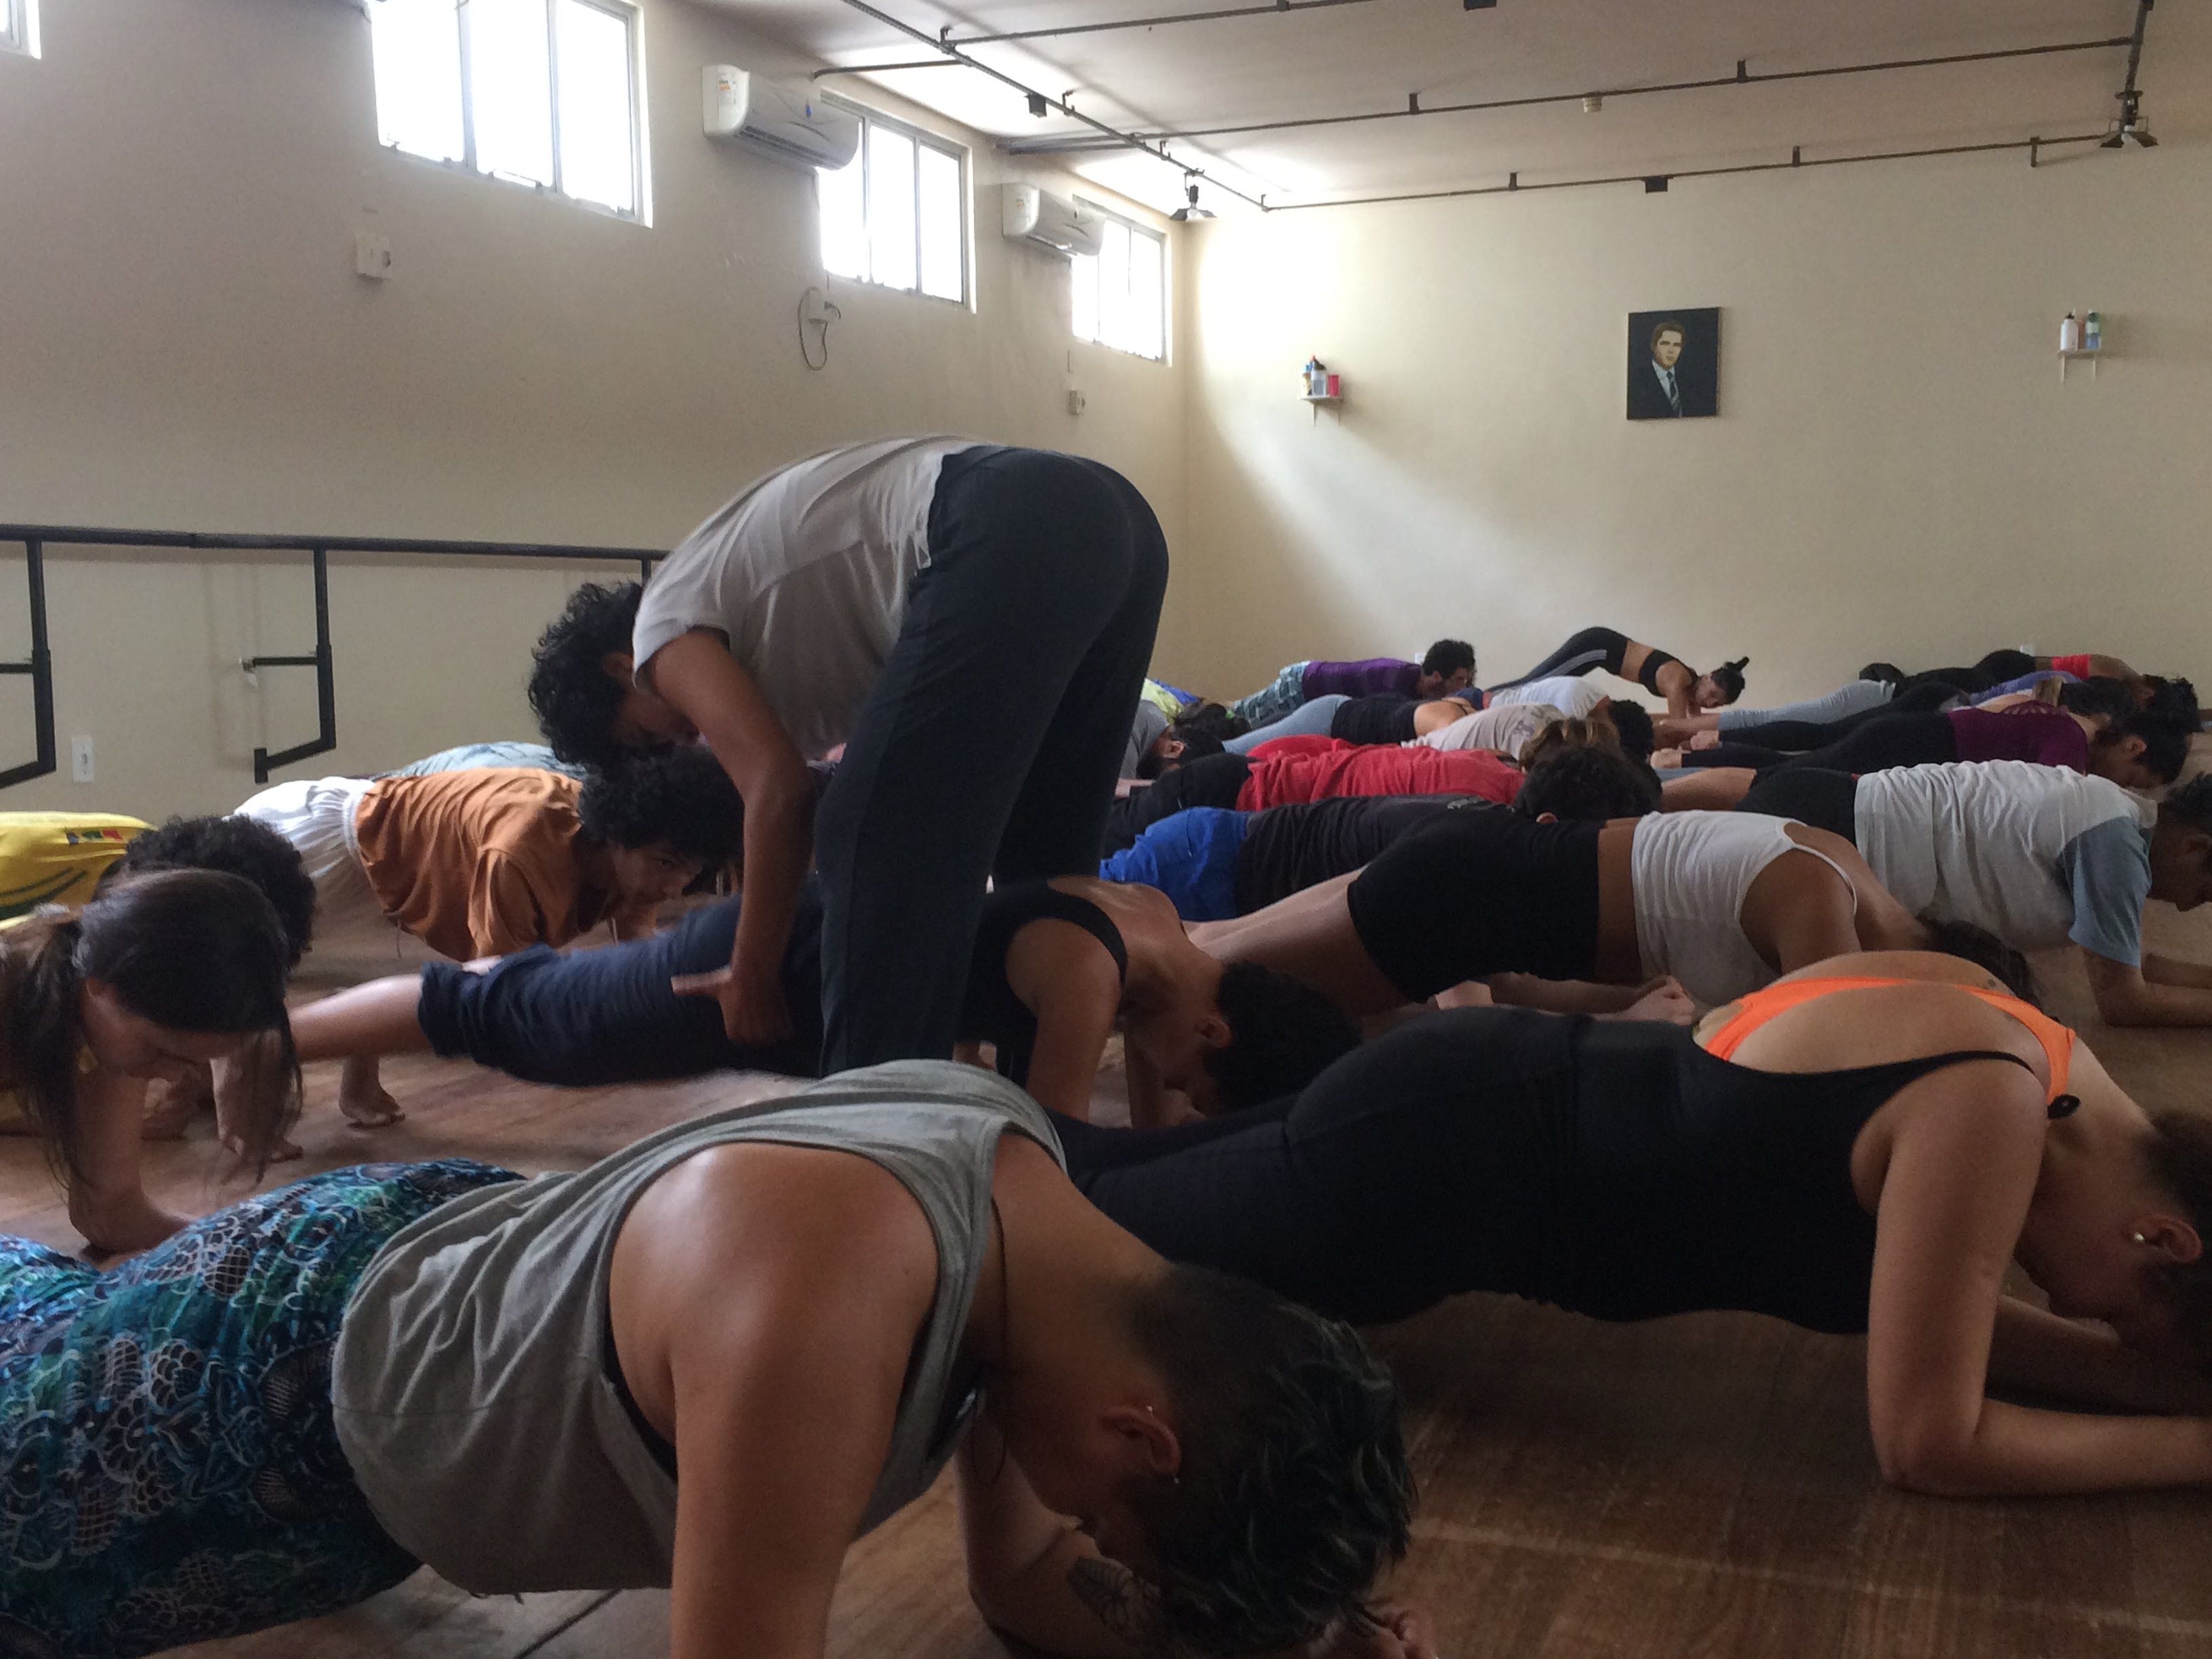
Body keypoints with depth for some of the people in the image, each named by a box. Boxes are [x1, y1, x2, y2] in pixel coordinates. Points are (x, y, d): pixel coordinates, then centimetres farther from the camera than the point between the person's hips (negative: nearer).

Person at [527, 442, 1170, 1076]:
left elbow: (778, 792, -3)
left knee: (871, 842, -5)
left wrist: (750, 975, 7)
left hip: (1006, 537, -10)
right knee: (1044, 856, 19)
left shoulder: (665, 625, 10)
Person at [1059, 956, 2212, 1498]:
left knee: (1100, 1180, 25)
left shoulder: (1995, 1044, 1)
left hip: (1487, 1101, 9)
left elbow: (1943, 1320, 11)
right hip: (1429, 1160, -9)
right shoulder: (1988, 1113, -25)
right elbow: (1928, 1442, -22)